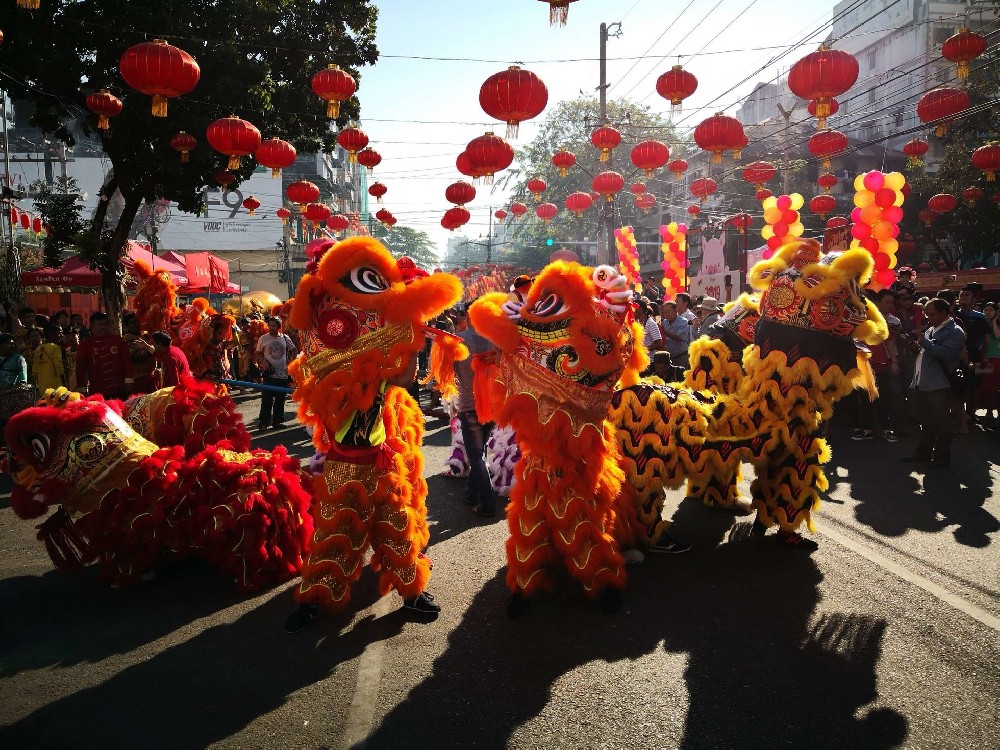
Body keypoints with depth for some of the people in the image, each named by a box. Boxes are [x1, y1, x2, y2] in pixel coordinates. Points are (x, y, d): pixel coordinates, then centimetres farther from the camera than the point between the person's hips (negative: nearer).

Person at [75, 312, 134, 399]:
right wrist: (83, 390, 1)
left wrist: (128, 382, 0)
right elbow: (80, 368, 5)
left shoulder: (117, 340, 5)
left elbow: (127, 360, 5)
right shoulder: (85, 345, 3)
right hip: (98, 393, -1)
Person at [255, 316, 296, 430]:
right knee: (267, 400, -5)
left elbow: (294, 351, 17)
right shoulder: (263, 338, -1)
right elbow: (258, 354, 6)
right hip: (269, 374, -3)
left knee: (280, 400, 9)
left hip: (283, 374, 3)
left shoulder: (285, 338, 5)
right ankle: (263, 422, 2)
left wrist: (290, 363, 7)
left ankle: (277, 421, 19)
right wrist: (262, 361, -14)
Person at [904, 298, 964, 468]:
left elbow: (946, 353, -25)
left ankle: (941, 457, 14)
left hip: (938, 386, -8)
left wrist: (924, 341, -20)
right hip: (921, 384, 8)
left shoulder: (955, 332, -10)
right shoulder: (930, 330, 15)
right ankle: (923, 454, 28)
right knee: (926, 422, 17)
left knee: (941, 423, 3)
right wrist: (917, 348, 2)